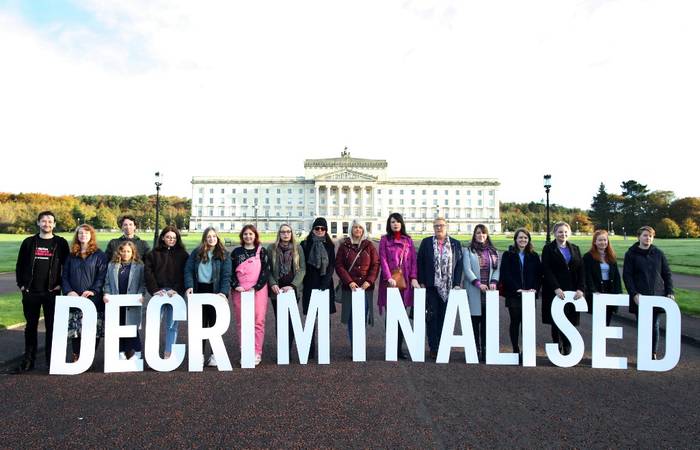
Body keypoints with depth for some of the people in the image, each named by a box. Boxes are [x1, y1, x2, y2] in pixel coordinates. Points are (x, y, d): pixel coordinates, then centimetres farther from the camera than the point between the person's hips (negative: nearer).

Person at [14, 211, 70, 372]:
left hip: (51, 292, -2)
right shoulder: (29, 242, 7)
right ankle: (28, 360, 19)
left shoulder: (61, 243, 1)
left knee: (51, 326, 3)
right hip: (30, 292, 2)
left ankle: (51, 360, 13)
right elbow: (20, 265, 11)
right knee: (30, 326, 10)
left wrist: (61, 284, -5)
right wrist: (21, 284, 3)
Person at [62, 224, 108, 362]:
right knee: (74, 330, 3)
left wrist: (93, 291, -16)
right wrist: (68, 291, -6)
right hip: (74, 298, 3)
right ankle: (76, 357, 15)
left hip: (93, 299, -3)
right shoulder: (71, 256, 14)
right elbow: (65, 276, 11)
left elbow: (102, 277, -3)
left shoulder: (99, 255, 3)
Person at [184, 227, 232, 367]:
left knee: (215, 323, 4)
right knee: (200, 323, 9)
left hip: (215, 291, -2)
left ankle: (214, 354, 14)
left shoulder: (223, 254, 0)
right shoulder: (196, 253, 6)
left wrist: (224, 292, -20)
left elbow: (226, 275, -8)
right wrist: (189, 286, -15)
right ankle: (200, 353, 19)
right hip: (199, 290, 2)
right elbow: (188, 270, 1)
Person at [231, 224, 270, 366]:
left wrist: (256, 287, -10)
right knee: (241, 322, 3)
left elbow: (266, 271, 0)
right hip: (240, 291, 2)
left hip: (258, 290, -2)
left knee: (258, 321, -5)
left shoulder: (262, 251, 6)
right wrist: (235, 286, -6)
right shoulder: (236, 252, 11)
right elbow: (231, 271, 9)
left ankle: (257, 353, 3)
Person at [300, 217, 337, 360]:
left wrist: (325, 282, -10)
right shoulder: (305, 245, 4)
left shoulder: (330, 245, 8)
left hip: (326, 285, 1)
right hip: (310, 286, -1)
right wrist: (304, 283, -6)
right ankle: (310, 349, 6)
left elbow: (331, 266, 2)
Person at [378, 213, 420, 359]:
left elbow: (413, 260, 8)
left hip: (405, 281, 2)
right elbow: (383, 260, -2)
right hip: (389, 281, -2)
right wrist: (389, 278, -13)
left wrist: (414, 278, -4)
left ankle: (399, 348, 8)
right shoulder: (384, 240, 6)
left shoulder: (408, 240, 13)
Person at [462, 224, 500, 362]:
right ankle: (475, 350, 3)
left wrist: (494, 281, -7)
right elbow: (467, 269, -5)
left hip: (489, 291, 3)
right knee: (475, 321, -3)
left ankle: (485, 350, 7)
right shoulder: (469, 251, 5)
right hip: (474, 292, -3)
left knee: (487, 322, 1)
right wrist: (478, 283, -16)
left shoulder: (493, 251, 16)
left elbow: (497, 269, 11)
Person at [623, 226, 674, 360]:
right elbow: (627, 276, -1)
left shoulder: (658, 253, 9)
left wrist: (670, 292, 4)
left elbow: (667, 274, 12)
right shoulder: (631, 254, 2)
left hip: (657, 296, 2)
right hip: (640, 297, -2)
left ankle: (654, 355, 11)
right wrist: (634, 293, -10)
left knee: (654, 326, 3)